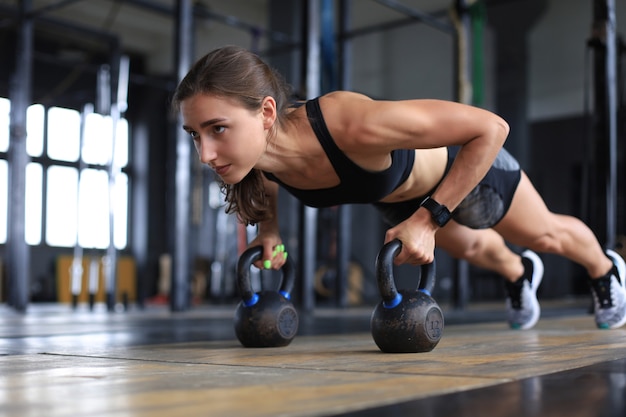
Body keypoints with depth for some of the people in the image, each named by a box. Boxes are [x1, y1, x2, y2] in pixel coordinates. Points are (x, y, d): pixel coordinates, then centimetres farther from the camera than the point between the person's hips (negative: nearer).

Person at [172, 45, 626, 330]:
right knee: (469, 246, 34)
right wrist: (269, 228, -17)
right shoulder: (243, 147, -32)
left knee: (543, 233, 26)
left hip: (460, 161, -4)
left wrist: (428, 219, -39)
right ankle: (519, 273, 69)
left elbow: (491, 127, -40)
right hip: (393, 195, 5)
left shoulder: (351, 124, -50)